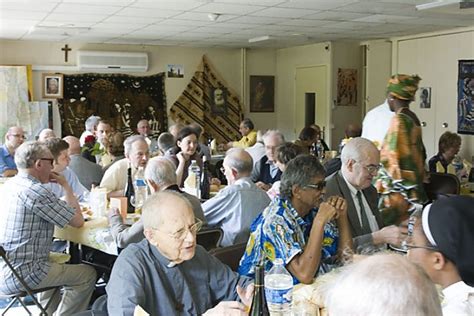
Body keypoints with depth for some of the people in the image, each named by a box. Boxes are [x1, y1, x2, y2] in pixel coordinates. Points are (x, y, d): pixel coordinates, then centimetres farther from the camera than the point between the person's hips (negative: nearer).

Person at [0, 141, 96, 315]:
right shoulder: (36, 191, -22)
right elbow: (78, 221, -14)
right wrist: (65, 185, -4)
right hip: (19, 276, -9)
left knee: (58, 263, 33)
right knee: (88, 274, 2)